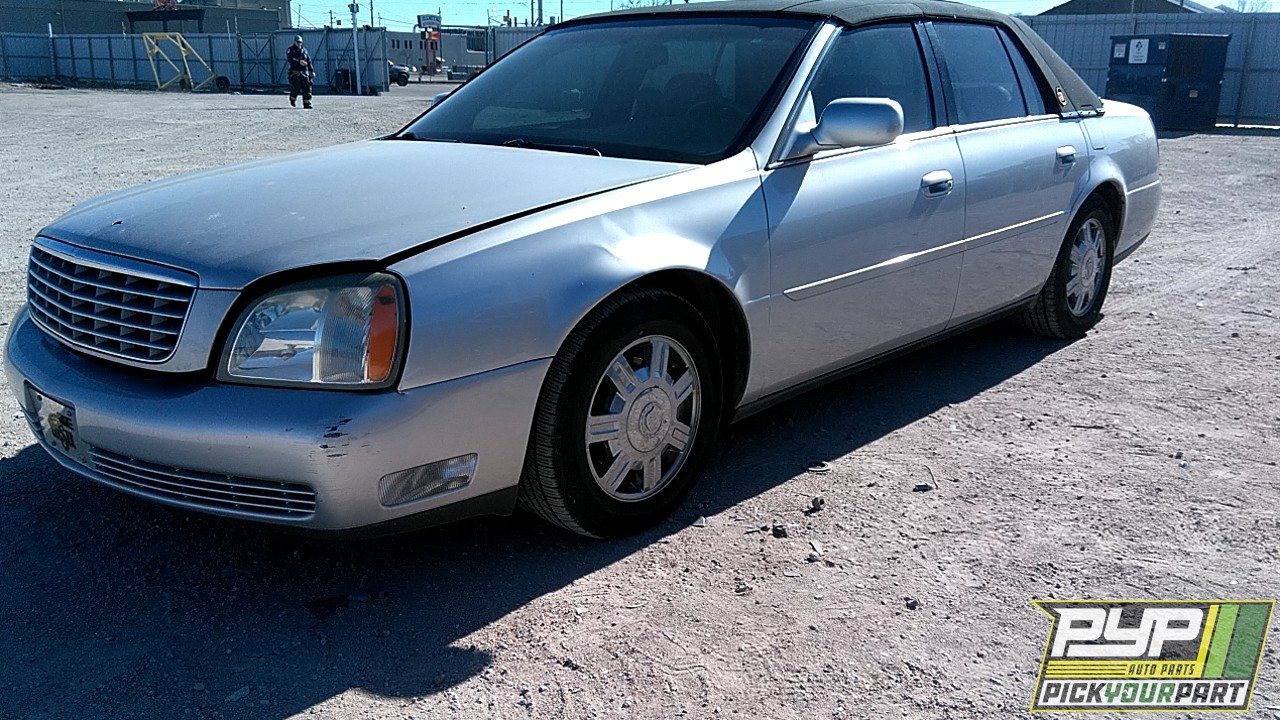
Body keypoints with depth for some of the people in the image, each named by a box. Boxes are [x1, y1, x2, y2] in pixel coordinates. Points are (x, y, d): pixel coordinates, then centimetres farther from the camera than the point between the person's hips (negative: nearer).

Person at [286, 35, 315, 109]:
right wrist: (299, 62, -26)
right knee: (296, 88, -13)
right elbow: (289, 59, -16)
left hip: (304, 72, 4)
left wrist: (312, 71, 8)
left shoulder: (304, 50, 15)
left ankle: (307, 104, 2)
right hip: (294, 72, -4)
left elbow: (309, 61, 16)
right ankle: (292, 98, 16)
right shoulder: (291, 49, 1)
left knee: (307, 88, -3)